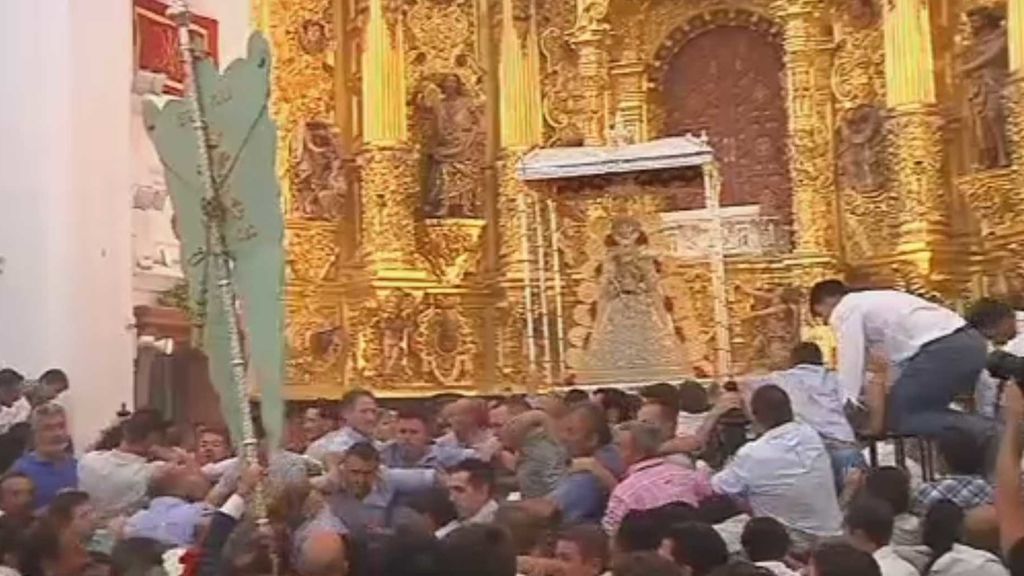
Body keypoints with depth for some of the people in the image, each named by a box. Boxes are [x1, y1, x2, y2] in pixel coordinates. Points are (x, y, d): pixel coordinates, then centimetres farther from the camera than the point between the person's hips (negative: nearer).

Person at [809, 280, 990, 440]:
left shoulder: (845, 310, 4)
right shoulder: (872, 302, 30)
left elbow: (851, 363, -2)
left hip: (943, 348, -9)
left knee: (899, 417, 1)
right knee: (922, 410, 19)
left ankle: (981, 430, -12)